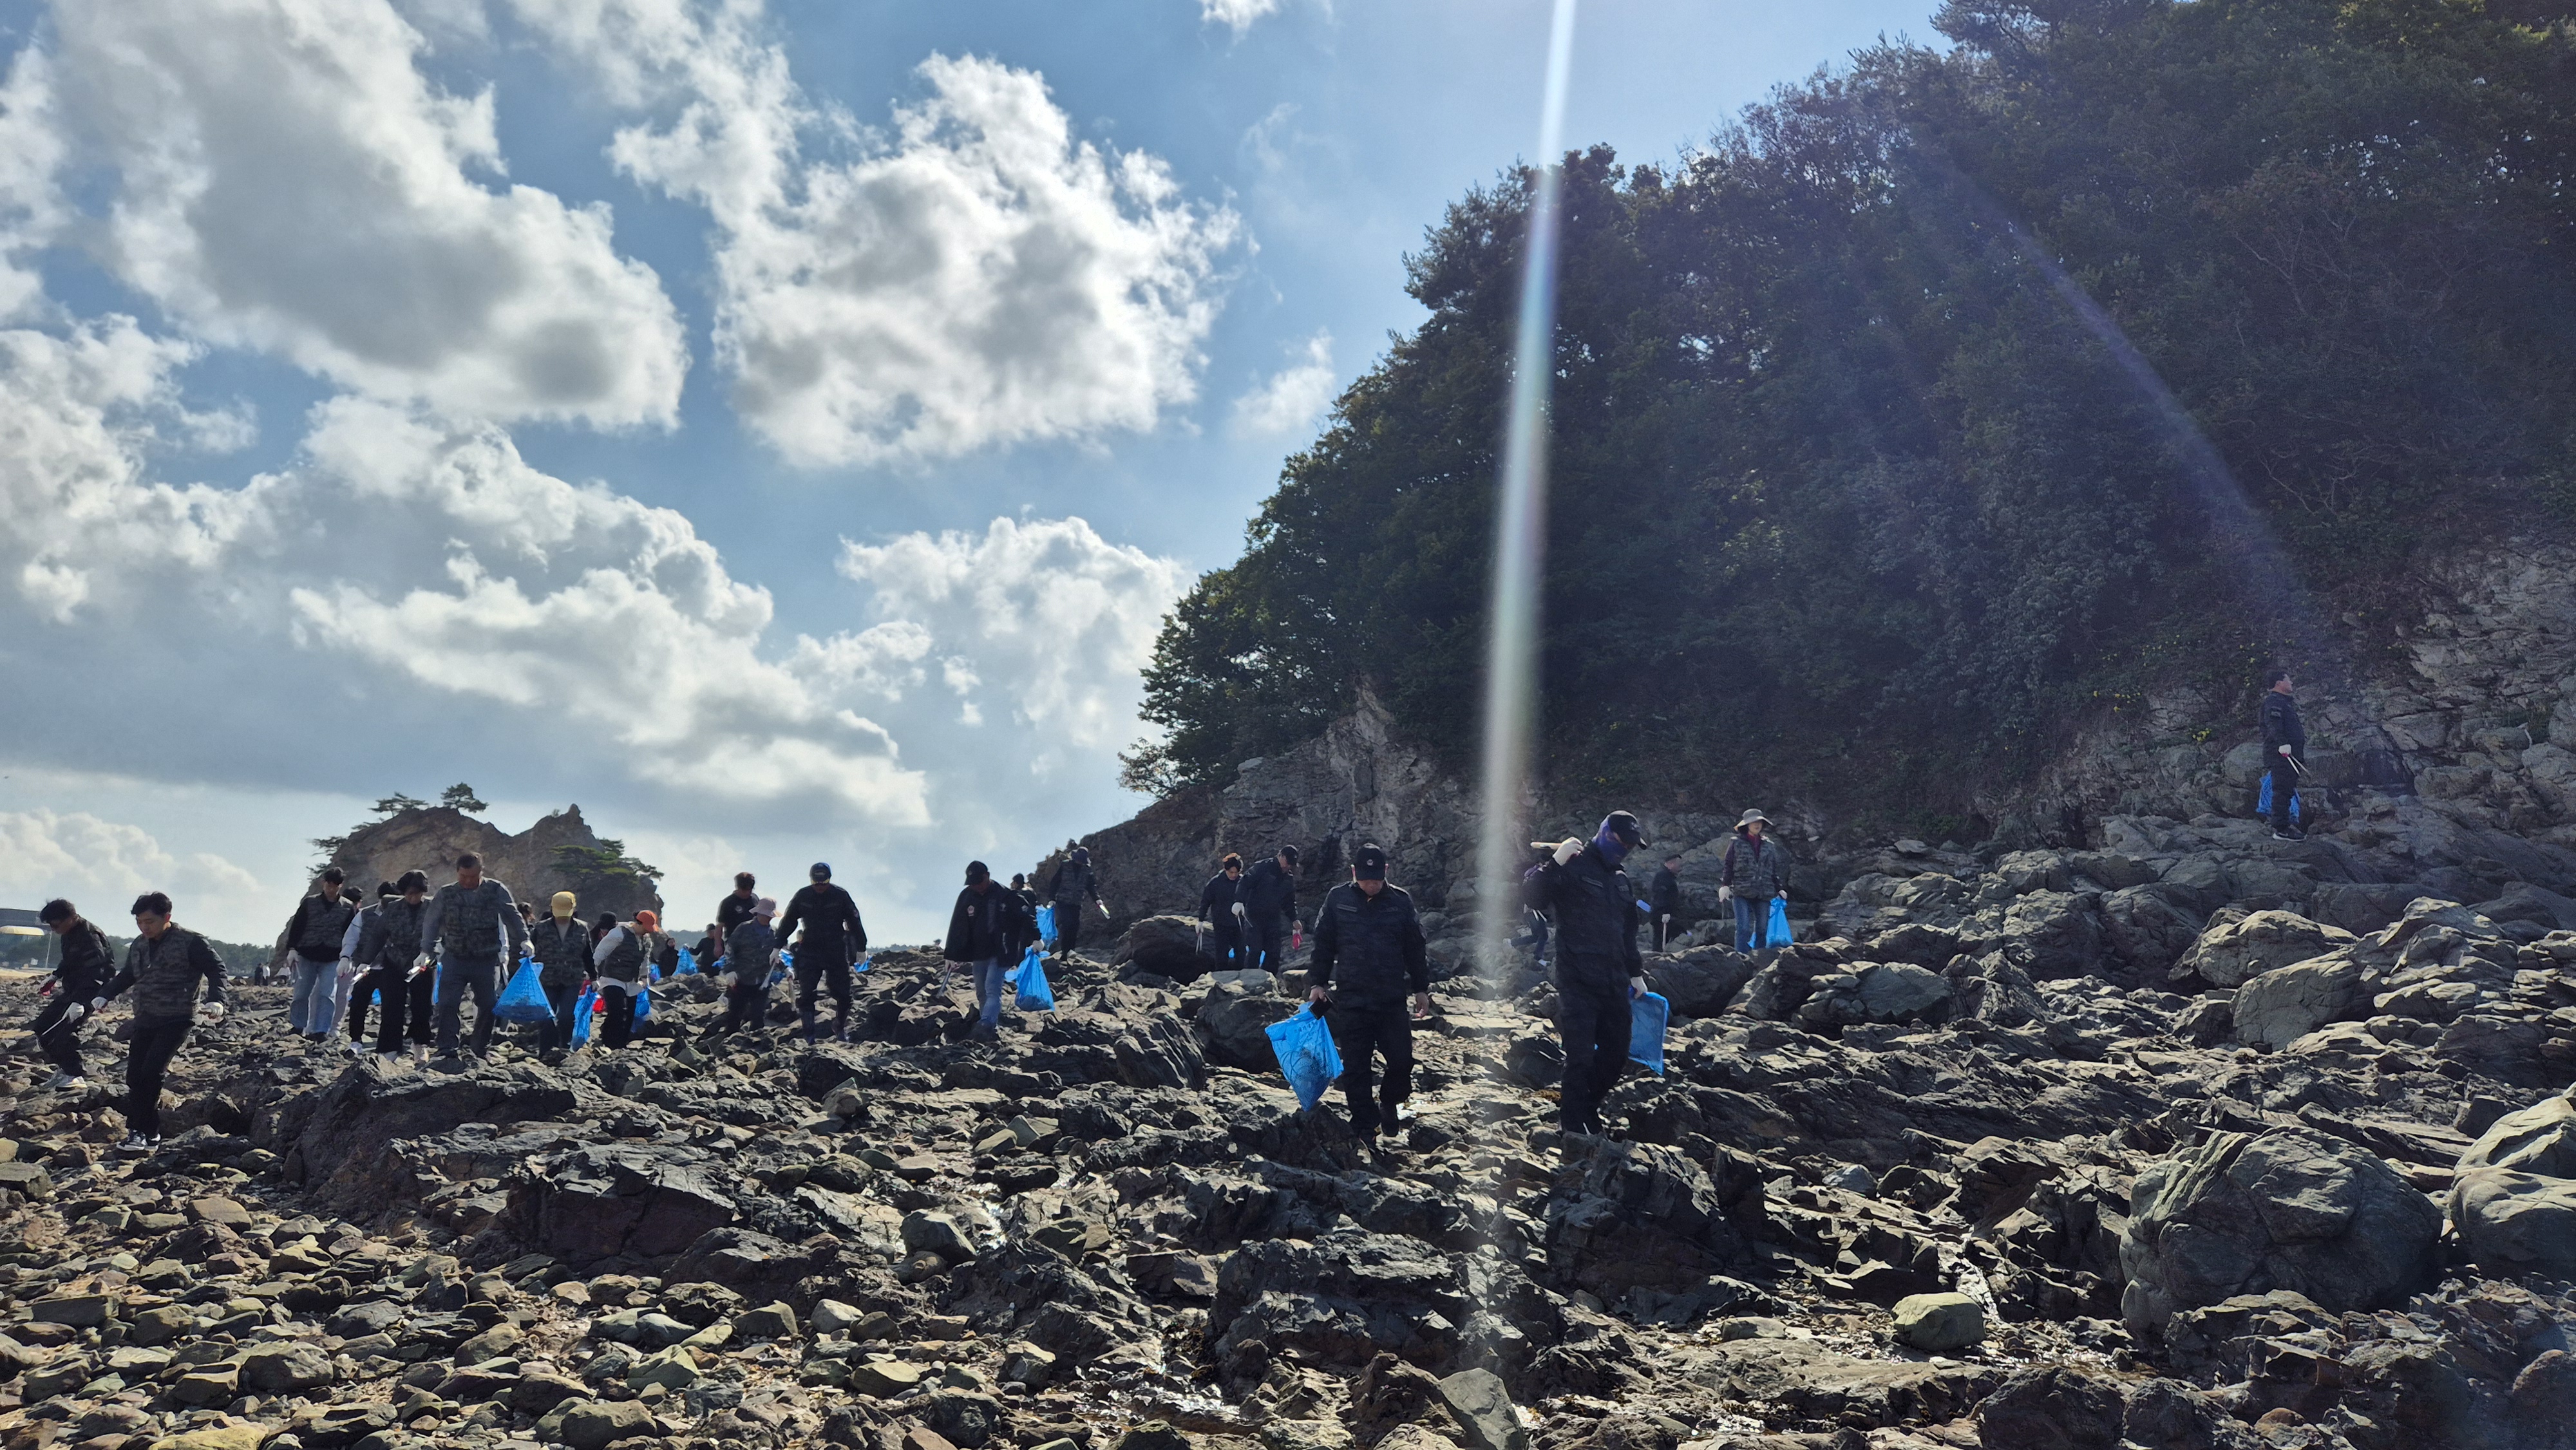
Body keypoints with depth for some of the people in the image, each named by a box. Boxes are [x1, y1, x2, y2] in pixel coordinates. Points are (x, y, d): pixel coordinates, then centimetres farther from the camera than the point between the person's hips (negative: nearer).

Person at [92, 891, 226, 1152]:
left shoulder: (190, 942, -8)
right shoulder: (138, 945, 13)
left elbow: (216, 969, -7)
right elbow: (126, 975, 28)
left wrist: (215, 1000, -21)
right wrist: (104, 996, 15)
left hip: (176, 1021, -7)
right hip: (144, 1021, 7)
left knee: (151, 1073, -16)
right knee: (135, 1077, 1)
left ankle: (143, 1132, -8)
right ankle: (145, 1132, 8)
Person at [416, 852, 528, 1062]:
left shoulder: (496, 890, 1)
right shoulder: (446, 894, 5)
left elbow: (512, 915, 1)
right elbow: (431, 922, 11)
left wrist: (523, 939, -11)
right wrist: (425, 950, 4)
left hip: (487, 960, 0)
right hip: (455, 958, 0)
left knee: (488, 1005, 4)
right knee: (448, 1003, -9)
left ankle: (483, 1049, 17)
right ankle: (446, 1049, -5)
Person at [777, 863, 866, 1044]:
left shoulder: (841, 896, -5)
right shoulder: (802, 896, -2)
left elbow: (854, 922, 2)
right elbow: (788, 921, 8)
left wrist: (861, 948, 5)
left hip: (836, 952, -1)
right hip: (809, 952, 1)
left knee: (842, 994, 1)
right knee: (805, 994, -5)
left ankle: (840, 1029, 20)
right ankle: (809, 1036, 0)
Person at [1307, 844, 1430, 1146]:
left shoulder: (1401, 901, 2)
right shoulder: (1337, 899, 1)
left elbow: (1416, 949, 9)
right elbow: (1323, 945, 7)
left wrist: (1421, 989, 10)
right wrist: (1317, 983, 3)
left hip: (1392, 1000, 0)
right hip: (1350, 1001, 0)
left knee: (1402, 1060, -1)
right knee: (1355, 1068, 3)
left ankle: (1388, 1103, 28)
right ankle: (1364, 1128, 16)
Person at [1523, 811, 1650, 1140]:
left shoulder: (1621, 880, 19)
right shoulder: (1572, 867, -6)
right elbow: (1531, 894, -21)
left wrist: (1636, 974, 27)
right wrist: (1556, 861, -31)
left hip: (1614, 984, 8)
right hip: (1578, 984, -7)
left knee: (1616, 1056, 12)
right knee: (1581, 1058, -7)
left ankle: (1585, 1108, 32)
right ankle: (1574, 1127, 6)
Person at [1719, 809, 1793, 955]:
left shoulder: (1769, 845, 15)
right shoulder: (1736, 843, 5)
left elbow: (1775, 870, 20)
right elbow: (1727, 865, 4)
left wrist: (1780, 888, 15)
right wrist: (1725, 885, -5)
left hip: (1764, 894, 4)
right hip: (1742, 893, -4)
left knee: (1762, 929, 4)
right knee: (1743, 928, -12)